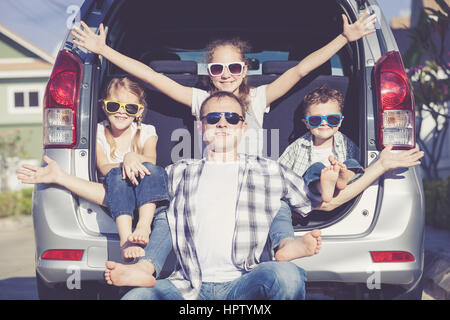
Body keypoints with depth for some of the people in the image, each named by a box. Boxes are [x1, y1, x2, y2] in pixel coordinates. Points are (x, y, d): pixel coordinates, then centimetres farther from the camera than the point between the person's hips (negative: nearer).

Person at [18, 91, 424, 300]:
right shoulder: (181, 173, 23)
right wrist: (59, 176, 21)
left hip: (243, 286, -1)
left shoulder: (270, 172, 20)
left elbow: (325, 201, 19)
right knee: (135, 296, -30)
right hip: (188, 288, 1)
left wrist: (380, 166, 14)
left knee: (285, 274, -35)